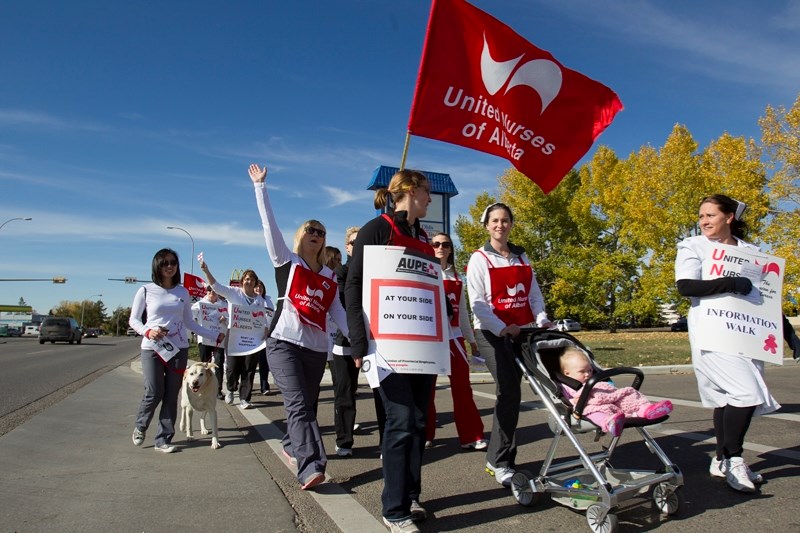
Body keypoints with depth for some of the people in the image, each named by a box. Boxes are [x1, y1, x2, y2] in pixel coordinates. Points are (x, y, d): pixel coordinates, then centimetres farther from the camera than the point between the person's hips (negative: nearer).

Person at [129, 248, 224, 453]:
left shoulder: (183, 292, 6)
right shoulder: (146, 290, -1)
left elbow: (189, 322, 11)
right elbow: (133, 320, 3)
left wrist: (215, 335, 7)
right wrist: (147, 331, -17)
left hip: (178, 349, 3)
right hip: (152, 348, -2)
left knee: (171, 396, 3)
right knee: (154, 393, -7)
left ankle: (163, 440, 13)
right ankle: (140, 427, 23)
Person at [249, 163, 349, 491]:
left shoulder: (330, 277, 16)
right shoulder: (286, 261, 6)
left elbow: (338, 312, 11)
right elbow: (269, 224, -1)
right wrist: (260, 186, -4)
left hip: (317, 347, 5)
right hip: (284, 342, -5)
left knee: (307, 404, 11)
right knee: (298, 404, -17)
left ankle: (292, 444, 35)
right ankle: (311, 467, -26)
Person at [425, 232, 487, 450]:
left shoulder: (457, 277, 15)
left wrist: (471, 338, 18)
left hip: (454, 336, 4)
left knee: (462, 387, 0)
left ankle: (471, 436, 4)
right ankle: (425, 435, 16)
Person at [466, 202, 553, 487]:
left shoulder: (522, 257, 16)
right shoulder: (479, 259, -1)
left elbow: (534, 292, 14)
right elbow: (477, 302, -9)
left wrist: (542, 319, -3)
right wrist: (502, 328, -19)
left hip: (521, 332, 5)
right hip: (492, 333, -5)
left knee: (510, 393, 6)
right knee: (510, 391, -16)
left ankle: (496, 457, 18)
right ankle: (501, 462, -6)